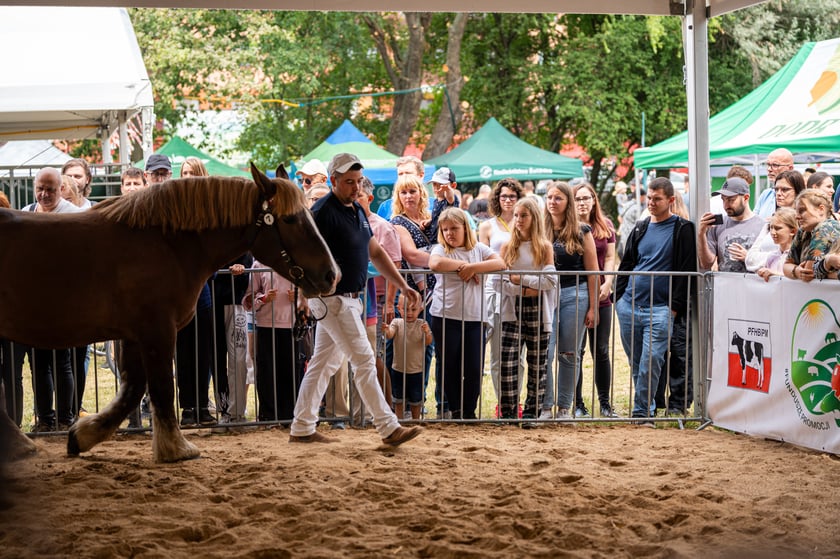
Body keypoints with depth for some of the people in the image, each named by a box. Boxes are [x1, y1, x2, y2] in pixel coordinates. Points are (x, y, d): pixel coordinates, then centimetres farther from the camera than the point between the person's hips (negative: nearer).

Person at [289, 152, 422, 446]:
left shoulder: (357, 210, 13)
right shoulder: (323, 212, -16)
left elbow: (375, 252, 19)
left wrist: (403, 285, 14)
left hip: (349, 299, 9)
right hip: (334, 300, -9)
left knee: (323, 364, 12)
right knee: (364, 361, -7)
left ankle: (302, 428, 18)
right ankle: (389, 428, -3)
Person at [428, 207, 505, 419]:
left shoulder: (478, 249, 10)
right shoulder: (441, 249, 0)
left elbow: (499, 263, -5)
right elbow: (435, 264, -24)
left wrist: (472, 267, -15)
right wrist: (463, 265, -13)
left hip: (475, 318, 2)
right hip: (445, 317, -2)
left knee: (474, 368, 1)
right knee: (448, 366, 3)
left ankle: (469, 412, 14)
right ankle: (455, 411, 16)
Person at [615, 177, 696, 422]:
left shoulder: (682, 229, -1)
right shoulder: (640, 229, 15)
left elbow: (686, 270, -6)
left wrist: (675, 307, -10)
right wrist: (618, 297, 11)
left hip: (660, 309, -5)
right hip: (629, 305, 5)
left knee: (650, 362, -12)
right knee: (635, 363, 8)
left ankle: (641, 412, -6)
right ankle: (648, 406, 19)